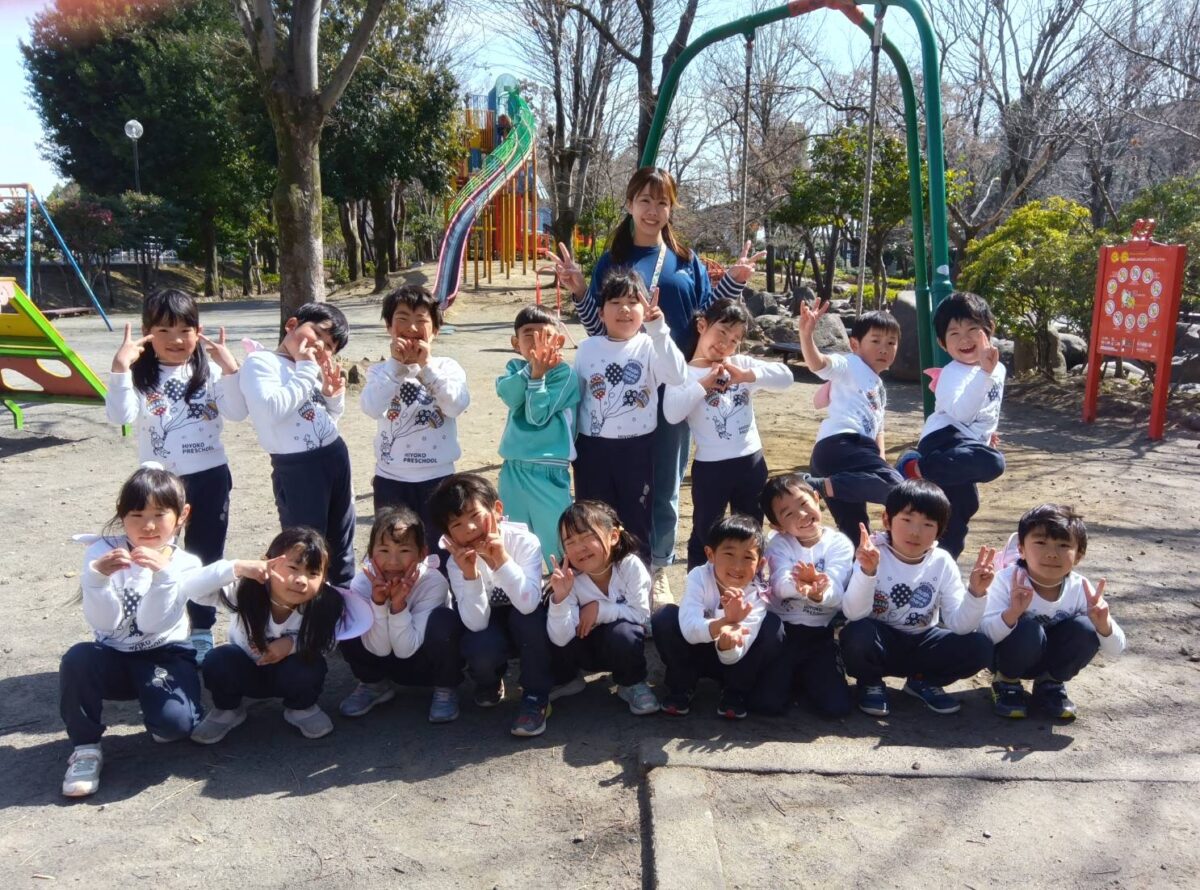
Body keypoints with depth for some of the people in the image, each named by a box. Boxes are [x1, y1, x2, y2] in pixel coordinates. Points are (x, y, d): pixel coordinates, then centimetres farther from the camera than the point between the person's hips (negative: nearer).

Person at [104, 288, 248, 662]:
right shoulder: (139, 376, -4)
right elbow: (120, 415, -19)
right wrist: (120, 368, -26)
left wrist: (229, 368, -23)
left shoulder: (209, 371, -3)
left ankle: (202, 632, 28)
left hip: (209, 478, 1)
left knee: (205, 557, 12)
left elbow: (238, 412, -13)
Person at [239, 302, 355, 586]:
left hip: (336, 456, 8)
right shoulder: (260, 362, -8)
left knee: (342, 541, 20)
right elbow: (272, 410, -26)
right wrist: (305, 371, -17)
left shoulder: (313, 368, 14)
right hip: (296, 468, -8)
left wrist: (334, 395, 4)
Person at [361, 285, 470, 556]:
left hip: (437, 478, -1)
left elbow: (456, 406, -19)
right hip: (391, 479, 1)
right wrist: (396, 365, -19)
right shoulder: (380, 371, 0)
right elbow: (372, 408, -19)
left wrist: (426, 365, -19)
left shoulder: (447, 367, -1)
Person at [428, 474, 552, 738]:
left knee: (528, 614, -35)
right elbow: (476, 623, -29)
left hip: (526, 627, 0)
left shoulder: (525, 541, -25)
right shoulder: (458, 562, -20)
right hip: (491, 624, 1)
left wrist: (502, 560, -46)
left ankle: (536, 697, -16)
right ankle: (489, 684, 5)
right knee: (480, 650, -33)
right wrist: (470, 573, -41)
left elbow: (529, 604, -37)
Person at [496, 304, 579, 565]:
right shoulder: (515, 366, 8)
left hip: (547, 470, -5)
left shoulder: (563, 372, -8)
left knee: (555, 541, 2)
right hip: (513, 468, 5)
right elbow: (508, 395, -14)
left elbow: (537, 414, -16)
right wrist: (531, 368, -24)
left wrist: (537, 375, -21)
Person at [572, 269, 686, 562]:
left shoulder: (650, 346, -7)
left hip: (637, 448, -2)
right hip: (592, 447, 2)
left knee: (636, 522, 10)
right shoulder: (588, 348, 1)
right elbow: (574, 397, 7)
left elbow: (678, 376, -27)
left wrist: (658, 330, -34)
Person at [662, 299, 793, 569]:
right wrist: (703, 384, -16)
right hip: (710, 467, -4)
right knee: (704, 535, 9)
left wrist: (748, 375, -13)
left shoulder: (741, 364, 7)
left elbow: (785, 376, -2)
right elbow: (672, 414, -18)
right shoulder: (684, 372, -3)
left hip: (752, 462, 4)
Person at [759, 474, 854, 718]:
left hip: (819, 634, 0)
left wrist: (818, 592, -44)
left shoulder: (840, 544, -4)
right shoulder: (779, 544, -3)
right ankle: (788, 676, 21)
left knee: (837, 706, -12)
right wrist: (802, 584, -46)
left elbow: (836, 593, -19)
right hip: (780, 630, 0)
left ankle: (801, 677, 20)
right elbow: (781, 584, -22)